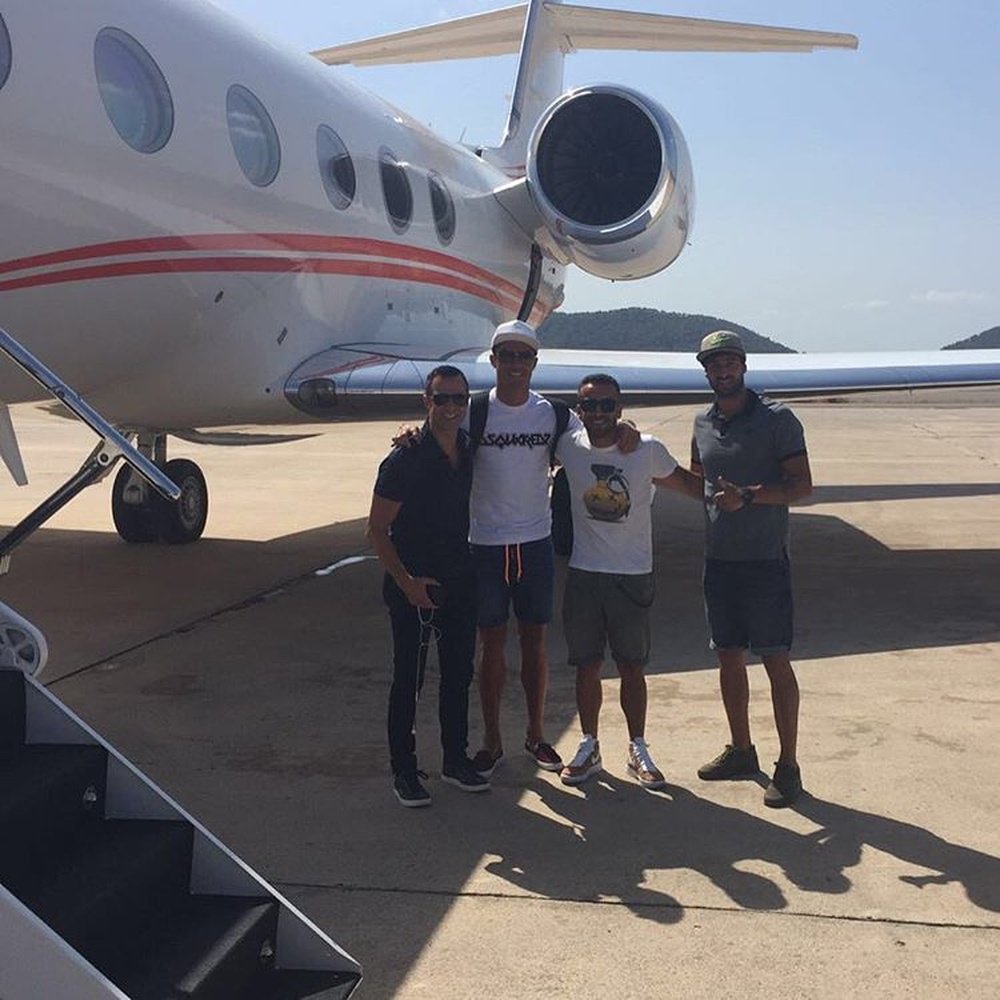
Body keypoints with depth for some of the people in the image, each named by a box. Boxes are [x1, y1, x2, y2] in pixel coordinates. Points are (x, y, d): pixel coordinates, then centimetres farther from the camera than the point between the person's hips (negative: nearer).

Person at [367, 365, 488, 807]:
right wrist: (407, 582, -19)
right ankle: (403, 770, 15)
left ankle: (456, 759, 29)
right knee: (408, 678, 3)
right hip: (413, 584, -6)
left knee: (459, 672, 14)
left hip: (460, 579, 6)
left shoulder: (471, 451, 2)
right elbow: (377, 529, -13)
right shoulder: (404, 460, -16)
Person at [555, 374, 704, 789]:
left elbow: (686, 482, 5)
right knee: (586, 665, 9)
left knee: (632, 667, 7)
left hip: (633, 576, -1)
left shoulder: (647, 450, -7)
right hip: (584, 572, 1)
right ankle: (589, 746, 25)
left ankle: (638, 751, 21)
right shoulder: (569, 447, -3)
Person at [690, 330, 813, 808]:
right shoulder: (703, 423, 11)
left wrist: (748, 496, -24)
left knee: (776, 661, -2)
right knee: (728, 656, 13)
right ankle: (741, 750, 27)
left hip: (765, 559, -6)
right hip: (718, 558, 6)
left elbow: (802, 485, -12)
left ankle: (787, 766, 7)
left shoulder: (776, 419, -7)